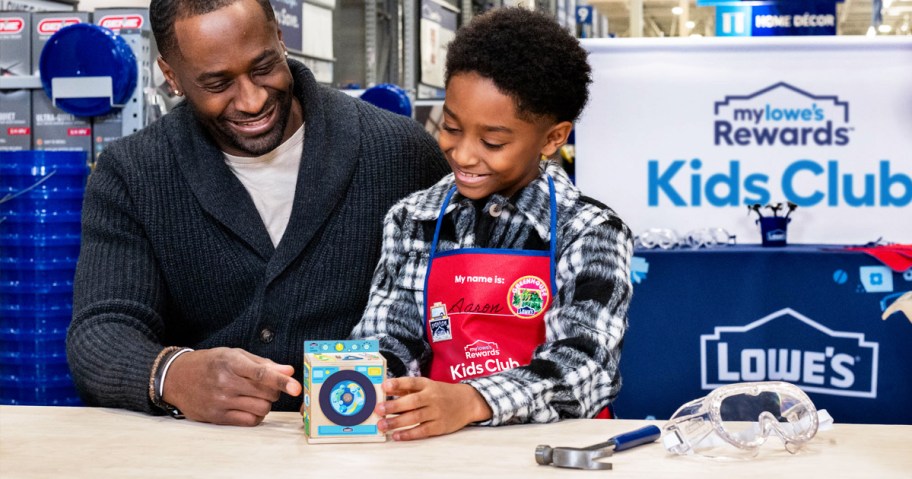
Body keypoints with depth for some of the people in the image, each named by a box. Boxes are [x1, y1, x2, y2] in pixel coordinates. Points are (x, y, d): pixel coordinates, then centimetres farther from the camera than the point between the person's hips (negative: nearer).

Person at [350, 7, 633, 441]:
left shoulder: (590, 233, -3)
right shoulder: (409, 222, 9)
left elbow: (583, 366, -14)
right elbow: (389, 341, 5)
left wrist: (469, 401, -30)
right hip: (438, 440, 2)